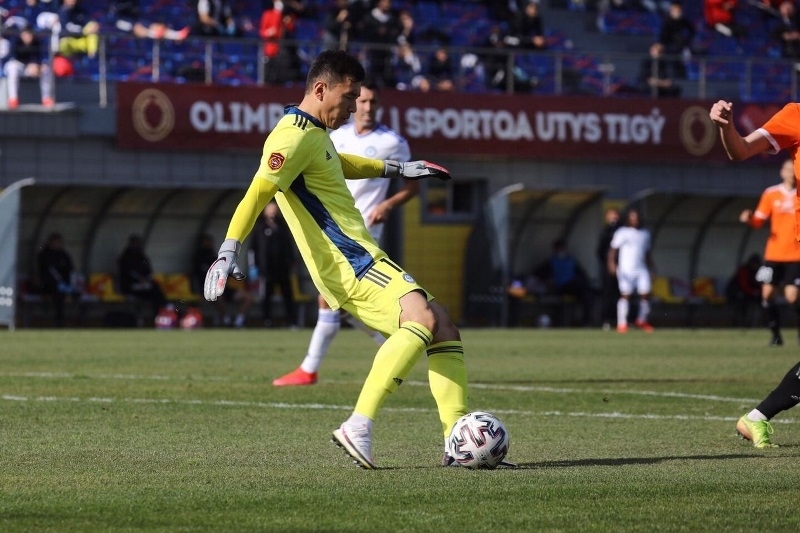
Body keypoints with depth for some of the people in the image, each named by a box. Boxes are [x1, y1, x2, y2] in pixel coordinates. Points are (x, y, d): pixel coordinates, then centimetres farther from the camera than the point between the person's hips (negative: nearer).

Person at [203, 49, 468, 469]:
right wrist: (228, 253, -35)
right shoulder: (294, 136, -13)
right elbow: (258, 193, -24)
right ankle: (358, 428, -30)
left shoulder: (315, 133, 19)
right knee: (423, 319, -27)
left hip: (362, 258, 10)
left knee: (443, 329, 6)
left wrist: (395, 169, 48)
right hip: (349, 263, -10)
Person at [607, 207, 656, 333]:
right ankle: (622, 324, -6)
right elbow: (613, 249, -4)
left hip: (642, 270, 5)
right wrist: (611, 263, -19)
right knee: (625, 294, -10)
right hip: (626, 270, -5)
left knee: (645, 294, -4)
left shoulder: (645, 234, 17)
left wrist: (652, 268, 21)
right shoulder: (622, 232, 1)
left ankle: (642, 320, 13)